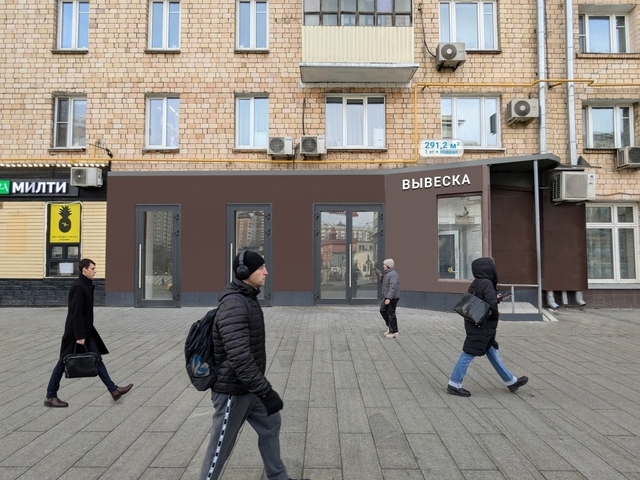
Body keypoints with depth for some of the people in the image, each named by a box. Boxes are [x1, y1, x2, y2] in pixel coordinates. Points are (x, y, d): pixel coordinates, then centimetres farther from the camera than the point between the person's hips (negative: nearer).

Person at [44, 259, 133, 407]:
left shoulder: (87, 285, 9)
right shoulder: (78, 287, -20)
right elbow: (76, 314, -23)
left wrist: (84, 333, 20)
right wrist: (79, 336, -23)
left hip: (86, 330, 10)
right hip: (75, 332, -10)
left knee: (97, 359, 9)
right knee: (64, 362, 4)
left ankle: (113, 390, 12)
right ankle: (50, 397, 20)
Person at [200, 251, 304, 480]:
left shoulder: (249, 299, 5)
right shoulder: (234, 305, -27)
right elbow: (239, 356, -33)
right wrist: (265, 390, -29)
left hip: (250, 387, 10)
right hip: (232, 390, -10)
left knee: (270, 425, 22)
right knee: (221, 447, 7)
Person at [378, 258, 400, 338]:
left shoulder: (393, 275, -21)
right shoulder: (388, 273, 11)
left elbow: (393, 288, -28)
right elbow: (385, 283, 24)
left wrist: (388, 298, -34)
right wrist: (381, 276, 12)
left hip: (392, 297, -10)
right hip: (387, 297, 10)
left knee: (391, 314, -3)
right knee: (383, 310, 15)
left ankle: (394, 332, 7)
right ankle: (389, 326, 24)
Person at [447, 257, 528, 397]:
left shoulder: (475, 284, 8)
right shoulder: (487, 283, -18)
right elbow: (492, 303, -29)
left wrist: (496, 298, 9)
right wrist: (496, 315, -10)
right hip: (480, 328, -10)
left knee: (493, 353, 18)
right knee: (469, 354, -3)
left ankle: (511, 381, 32)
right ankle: (454, 384, 5)